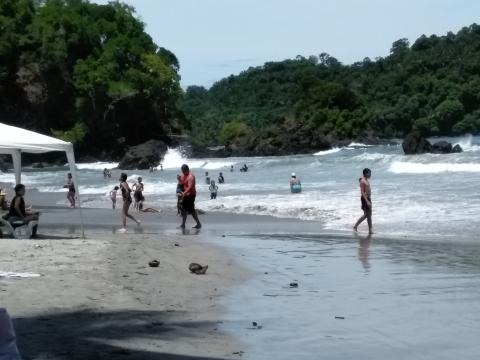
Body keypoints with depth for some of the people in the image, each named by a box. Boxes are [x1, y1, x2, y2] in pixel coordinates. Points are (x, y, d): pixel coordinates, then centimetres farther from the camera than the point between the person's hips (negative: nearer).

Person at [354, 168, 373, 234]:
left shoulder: (367, 180, 13)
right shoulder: (362, 181, -15)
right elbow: (362, 192, -20)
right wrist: (367, 201, -24)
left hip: (368, 198, 10)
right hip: (365, 199, -10)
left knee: (369, 214, 10)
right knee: (366, 214, -5)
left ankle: (370, 230, 13)